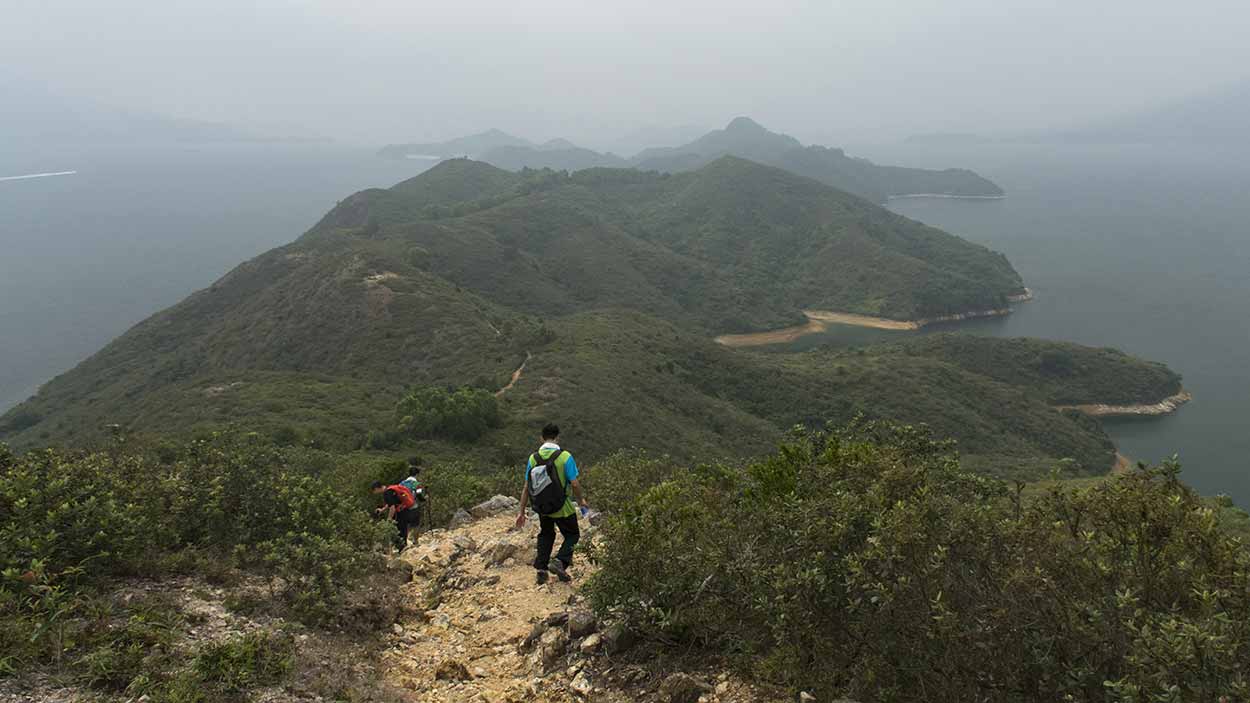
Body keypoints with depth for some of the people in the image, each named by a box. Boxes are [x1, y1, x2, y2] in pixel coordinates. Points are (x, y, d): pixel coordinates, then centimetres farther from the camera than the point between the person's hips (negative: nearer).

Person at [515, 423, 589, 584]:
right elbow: (574, 484, -16)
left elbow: (526, 488, -2)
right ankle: (560, 561, -5)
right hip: (563, 508, -4)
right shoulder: (564, 456, -16)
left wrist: (522, 512, 5)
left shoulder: (533, 458, -5)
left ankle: (541, 569, 18)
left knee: (546, 535, 25)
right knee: (572, 535, 16)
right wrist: (581, 500, 3)